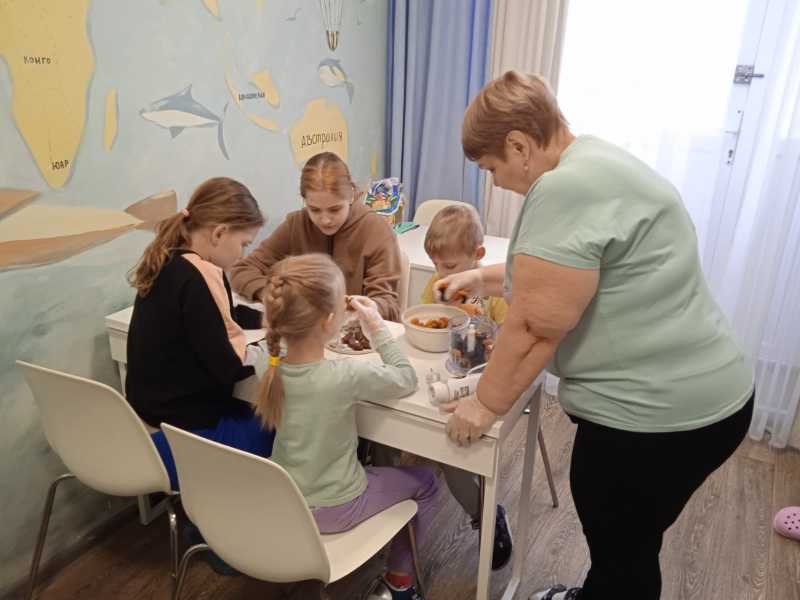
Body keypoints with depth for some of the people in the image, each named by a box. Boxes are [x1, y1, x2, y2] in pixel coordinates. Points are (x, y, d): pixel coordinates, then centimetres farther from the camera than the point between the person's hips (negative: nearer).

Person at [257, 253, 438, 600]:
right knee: (424, 482, 16)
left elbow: (301, 337, 8)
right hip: (331, 510, -5)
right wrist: (377, 327, -11)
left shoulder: (274, 368, -16)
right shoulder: (347, 376, -32)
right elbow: (407, 380, -14)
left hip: (282, 501, 5)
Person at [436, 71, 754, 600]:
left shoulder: (565, 188, -23)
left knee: (622, 555, 15)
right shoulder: (593, 164, 11)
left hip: (654, 415, -10)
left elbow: (535, 328, -22)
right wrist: (483, 278, 22)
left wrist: (485, 404, -8)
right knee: (623, 543, 28)